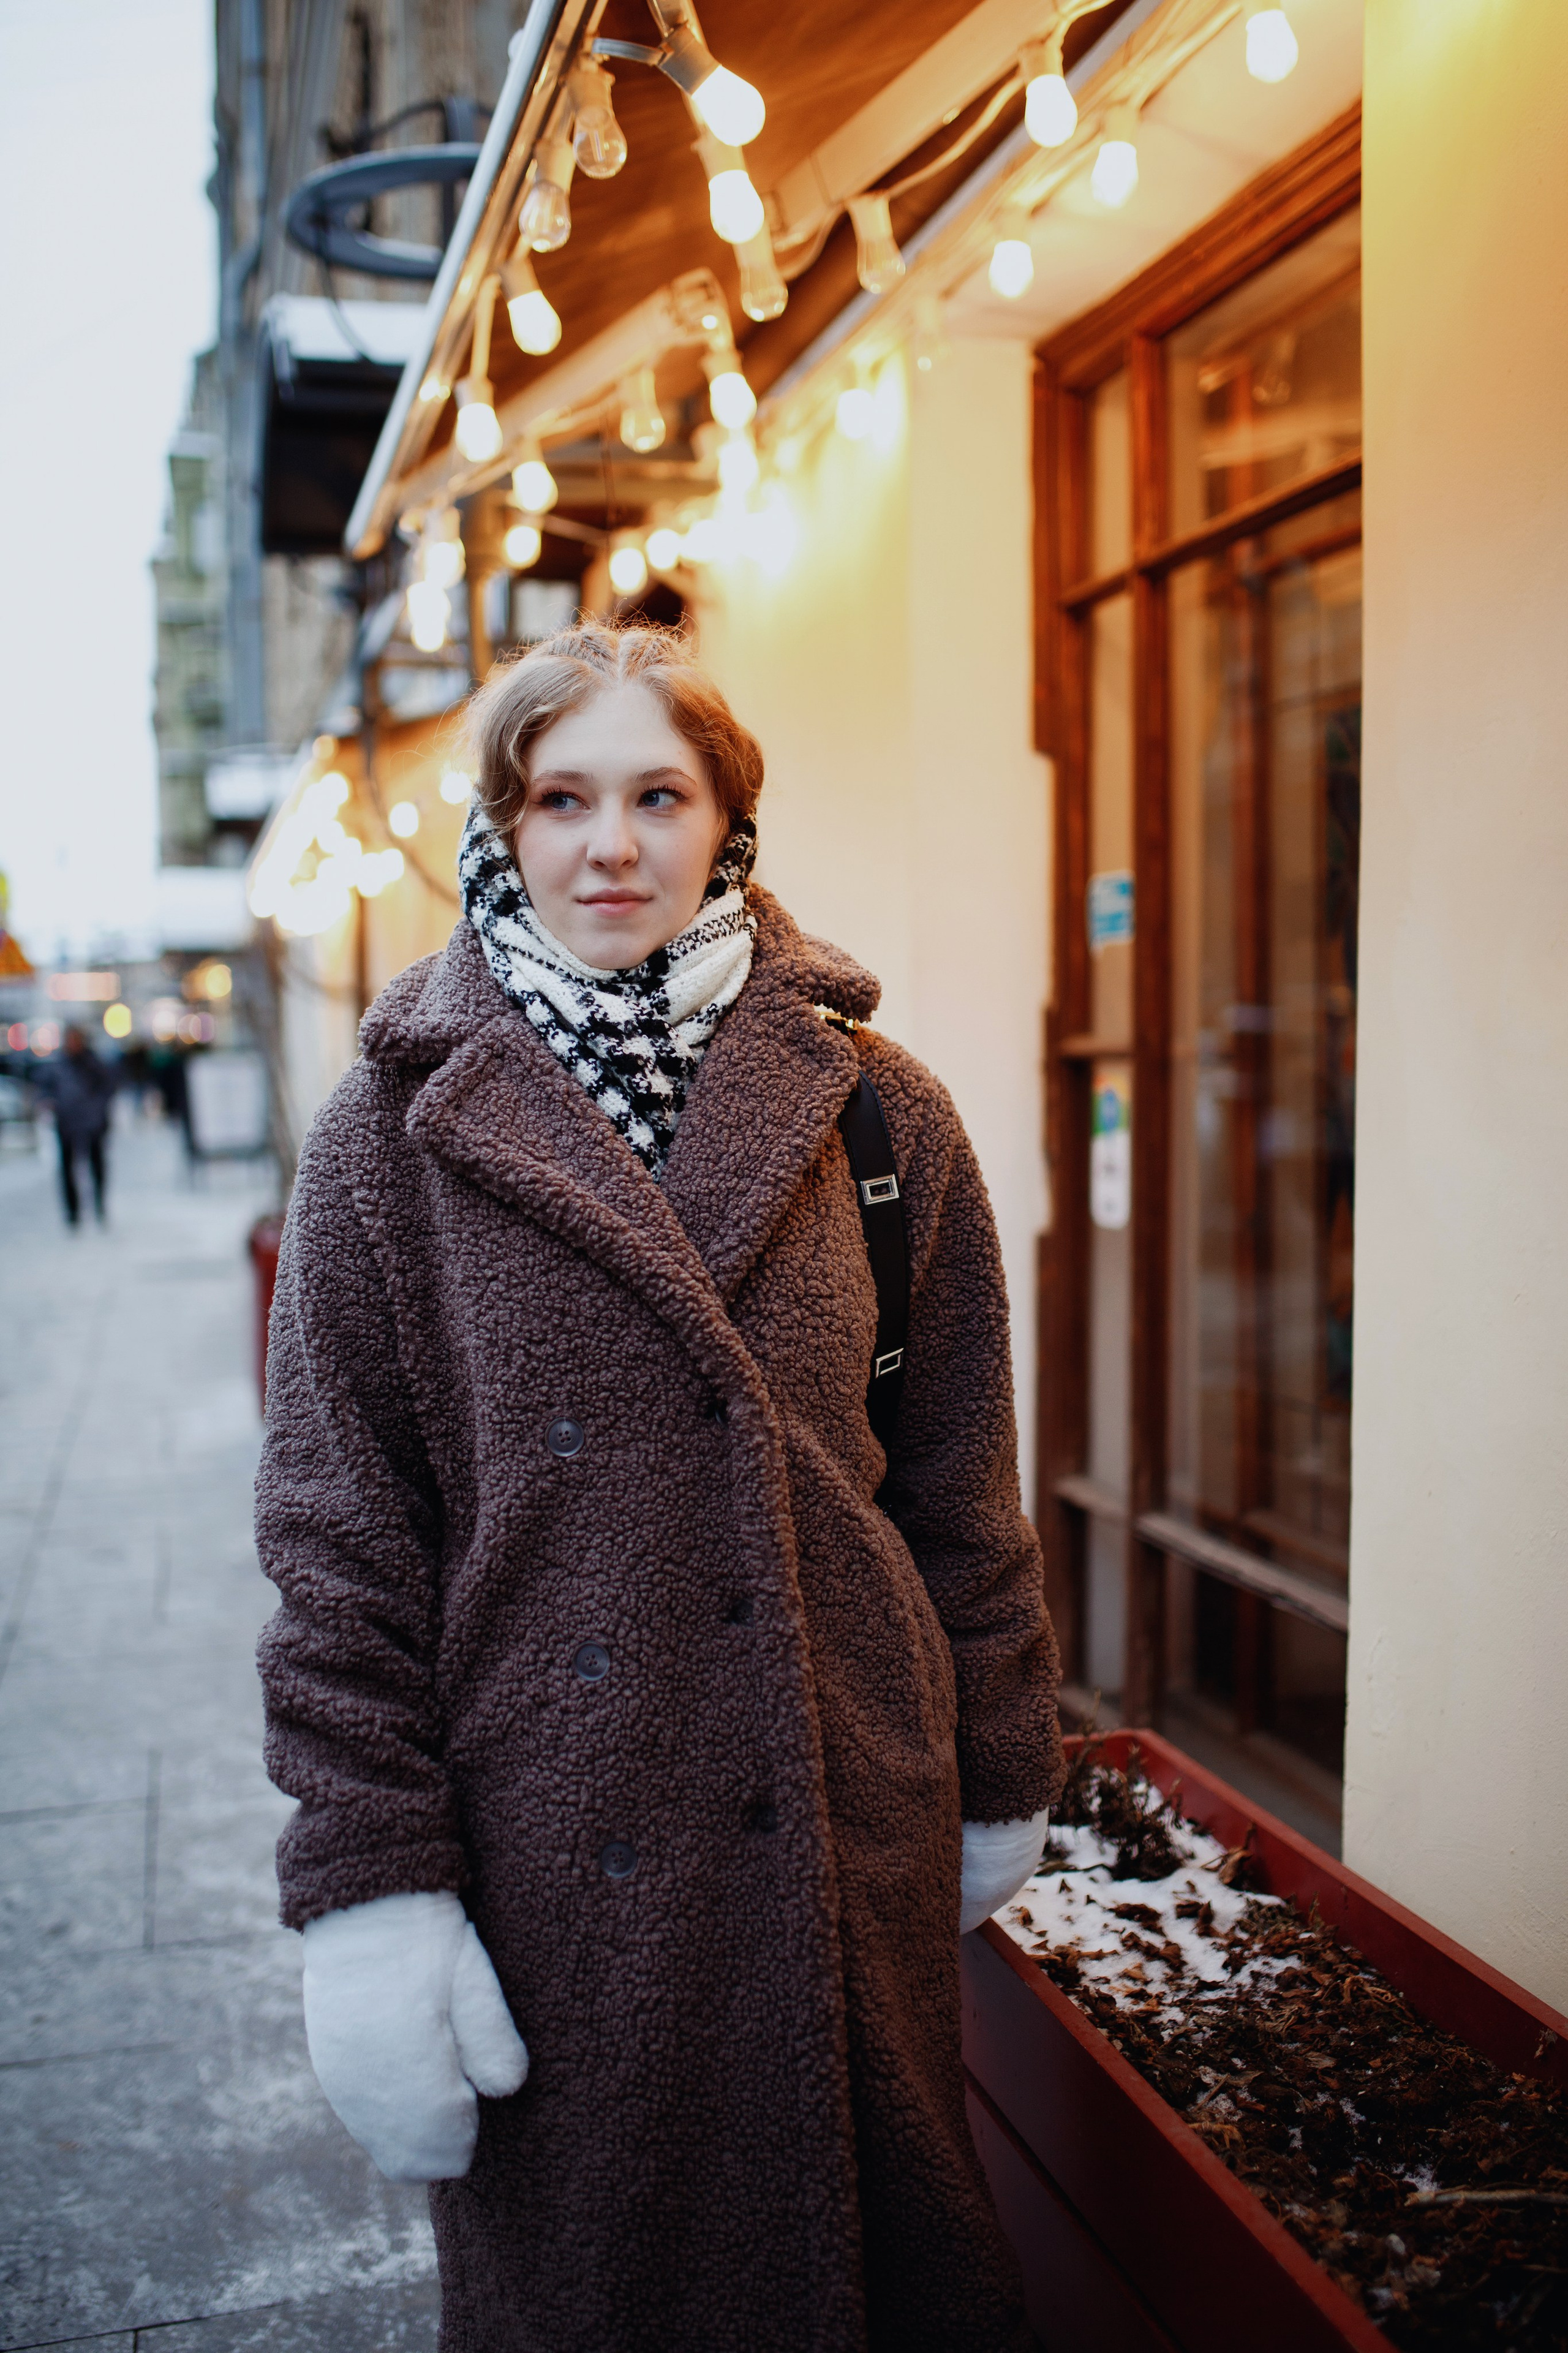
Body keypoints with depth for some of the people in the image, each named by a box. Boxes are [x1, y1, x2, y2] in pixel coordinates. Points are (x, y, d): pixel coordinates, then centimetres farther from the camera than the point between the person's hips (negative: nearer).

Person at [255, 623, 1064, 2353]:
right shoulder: (396, 1130, -4)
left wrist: (1001, 1784, 9)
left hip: (850, 1836, 2)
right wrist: (368, 1887, -8)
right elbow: (335, 1538, -5)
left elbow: (961, 1488, 5)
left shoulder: (877, 1113, 0)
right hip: (548, 1848, -1)